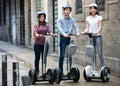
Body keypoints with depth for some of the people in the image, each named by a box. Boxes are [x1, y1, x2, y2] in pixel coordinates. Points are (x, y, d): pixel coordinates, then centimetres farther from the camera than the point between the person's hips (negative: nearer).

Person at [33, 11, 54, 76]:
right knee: (37, 58, 2)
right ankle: (37, 71, 9)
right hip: (37, 44, -2)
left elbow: (49, 31, -5)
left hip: (45, 43, 2)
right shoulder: (36, 25, 4)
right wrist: (38, 35, -35)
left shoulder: (47, 25, 10)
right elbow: (35, 32, -12)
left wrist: (51, 34, -28)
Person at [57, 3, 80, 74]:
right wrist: (63, 34, -32)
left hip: (70, 38, 3)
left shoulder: (72, 20, 13)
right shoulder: (60, 19, 3)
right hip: (63, 38, -3)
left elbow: (76, 26, 0)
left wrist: (78, 32, -23)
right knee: (62, 55, -4)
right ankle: (60, 70, 3)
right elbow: (59, 27, -13)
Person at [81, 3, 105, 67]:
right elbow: (87, 28, 9)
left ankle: (103, 67, -9)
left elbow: (100, 27, -6)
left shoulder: (99, 17, 3)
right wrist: (84, 32, -13)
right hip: (91, 37, 4)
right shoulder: (88, 18, 12)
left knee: (100, 52, -10)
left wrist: (97, 32, -27)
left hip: (97, 36, -3)